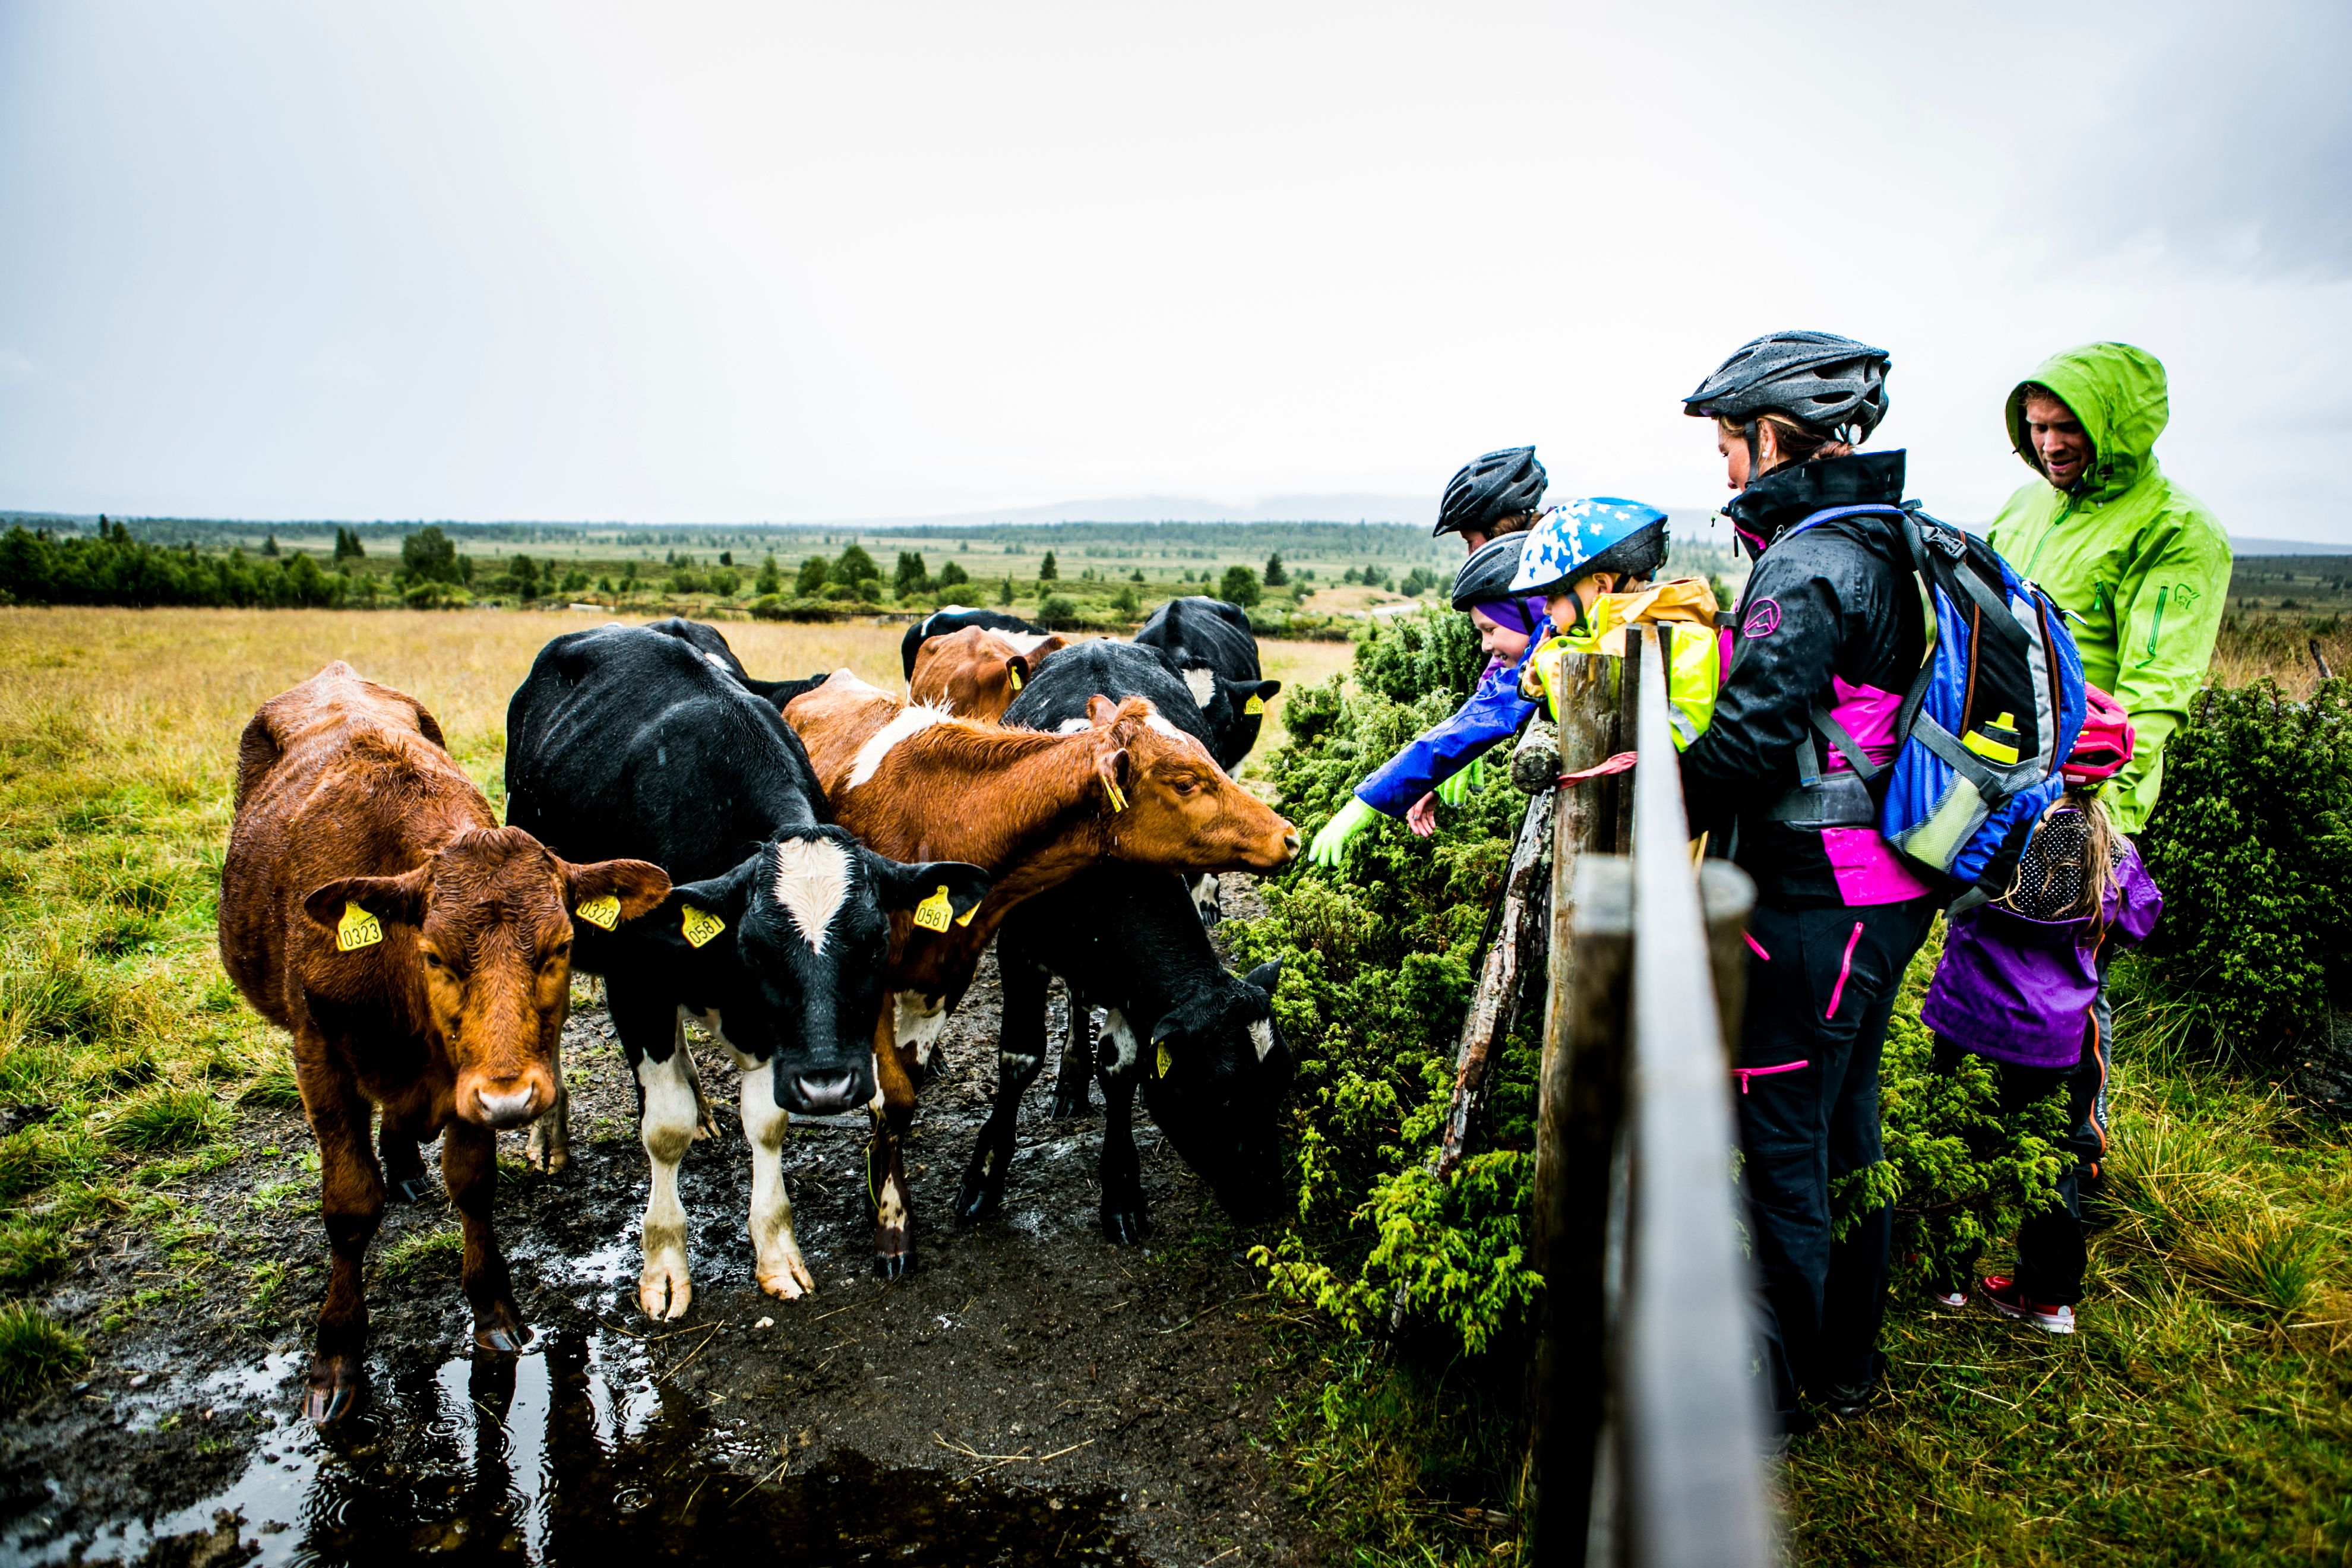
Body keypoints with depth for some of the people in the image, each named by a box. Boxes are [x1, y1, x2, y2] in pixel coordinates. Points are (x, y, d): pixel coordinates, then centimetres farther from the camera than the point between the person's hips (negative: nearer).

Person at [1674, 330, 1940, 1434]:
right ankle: (1849, 1359, 37)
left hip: (1813, 902, -10)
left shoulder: (1806, 566, -19)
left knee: (1779, 1136, 3)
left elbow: (1752, 737, -25)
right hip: (1887, 892, 10)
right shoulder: (1895, 546, 11)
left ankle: (1771, 1385, 19)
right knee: (1847, 1116, 20)